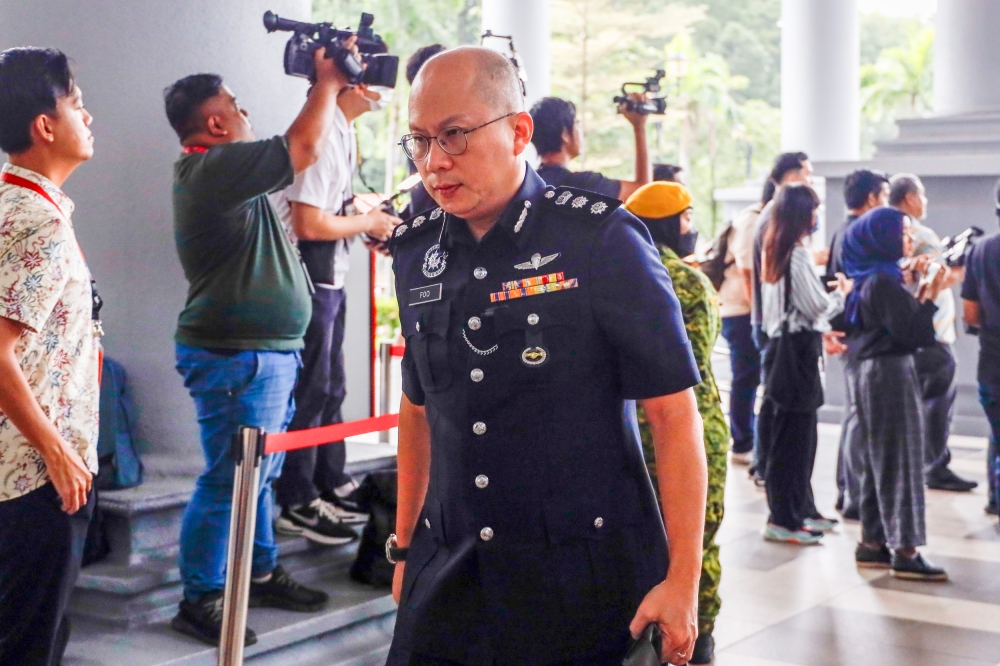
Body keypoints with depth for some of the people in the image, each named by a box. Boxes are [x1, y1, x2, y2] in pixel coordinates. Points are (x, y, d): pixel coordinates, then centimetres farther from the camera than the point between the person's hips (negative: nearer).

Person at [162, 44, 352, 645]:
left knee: (259, 475, 19)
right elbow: (304, 149, -21)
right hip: (238, 357, -11)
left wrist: (334, 94, 15)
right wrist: (328, 83, -6)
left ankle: (260, 573, 31)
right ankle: (200, 600, 6)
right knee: (229, 481, -4)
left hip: (269, 353, 11)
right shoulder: (214, 166, -18)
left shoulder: (222, 168, 15)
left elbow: (296, 150, 24)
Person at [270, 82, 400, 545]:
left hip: (331, 277, 10)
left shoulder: (344, 130, 11)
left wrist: (366, 214, 9)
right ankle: (298, 504, 9)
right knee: (309, 390, -2)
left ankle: (332, 488, 30)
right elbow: (309, 224, -24)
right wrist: (368, 223, -11)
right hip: (308, 280, -10)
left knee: (331, 388, 17)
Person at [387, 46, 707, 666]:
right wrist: (406, 547, 16)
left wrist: (683, 582, -14)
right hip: (449, 576, 5)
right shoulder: (416, 251, 5)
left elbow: (676, 413, -12)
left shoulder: (601, 240, -12)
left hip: (586, 577, -4)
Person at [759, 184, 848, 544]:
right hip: (798, 349, -9)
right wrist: (842, 291, 6)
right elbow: (818, 307, -12)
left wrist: (823, 333, 21)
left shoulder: (775, 251, 11)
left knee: (802, 434, 16)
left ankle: (802, 509, 24)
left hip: (783, 343, 9)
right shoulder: (798, 254, -16)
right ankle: (783, 520, 0)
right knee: (792, 436, -4)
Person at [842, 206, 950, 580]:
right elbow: (911, 335, -21)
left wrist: (919, 298, 9)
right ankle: (904, 551, -1)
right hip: (890, 373, -10)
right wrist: (930, 298, -16)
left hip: (877, 372, 10)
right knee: (900, 462, -5)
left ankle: (873, 544, 18)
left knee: (879, 462, 13)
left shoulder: (874, 279, 13)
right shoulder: (883, 281, -17)